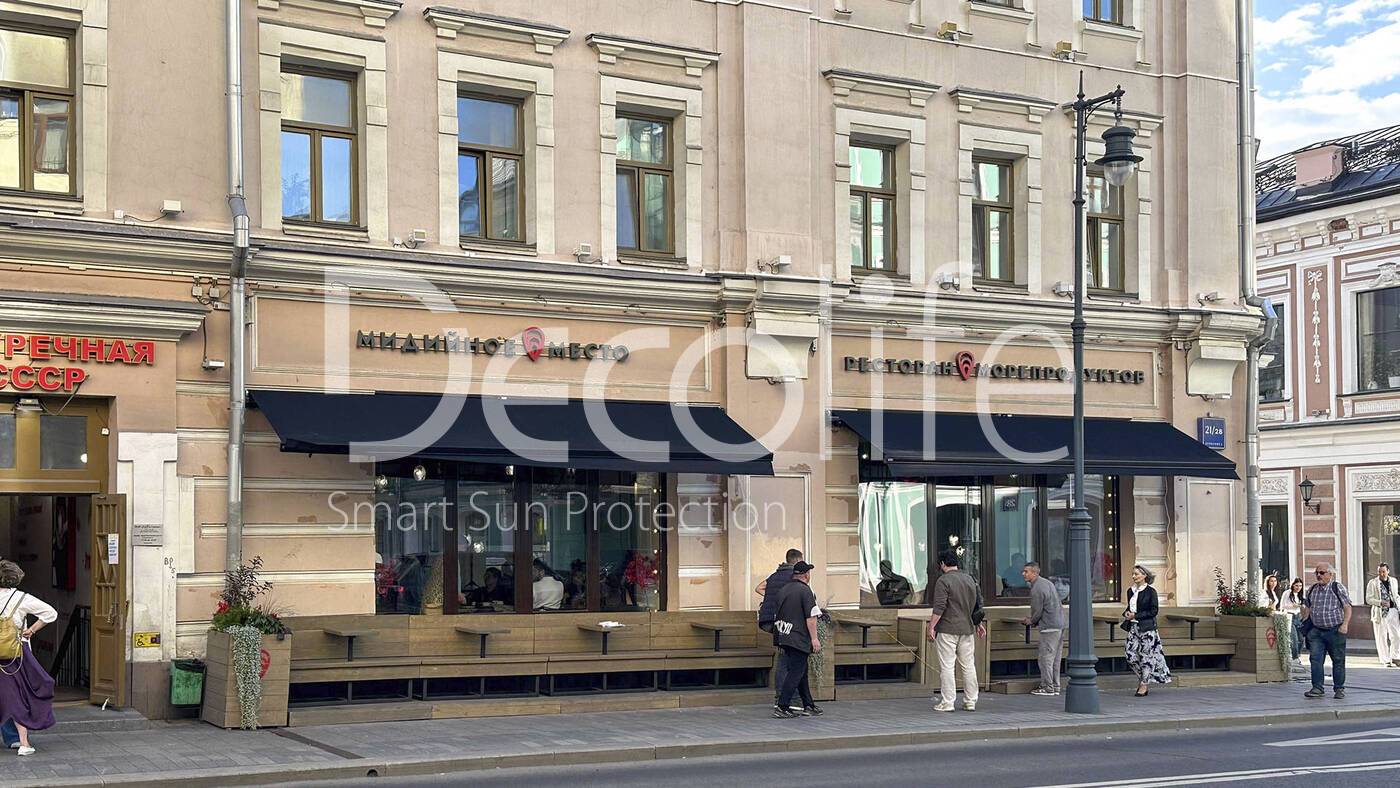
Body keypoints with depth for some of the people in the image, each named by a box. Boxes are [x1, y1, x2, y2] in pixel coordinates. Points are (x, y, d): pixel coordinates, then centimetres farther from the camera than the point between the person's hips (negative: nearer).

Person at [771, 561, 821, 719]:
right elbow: (810, 617, -15)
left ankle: (809, 706, 21)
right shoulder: (805, 591, -11)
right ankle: (781, 706, -12)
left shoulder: (783, 589, 12)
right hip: (798, 638, -8)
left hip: (783, 636, 8)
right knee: (795, 672, -6)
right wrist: (814, 638, -13)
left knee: (802, 671, 16)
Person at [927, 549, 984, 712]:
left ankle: (947, 703, -4)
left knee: (946, 667, -3)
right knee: (968, 666, 10)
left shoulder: (943, 581, -11)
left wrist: (931, 627, -15)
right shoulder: (970, 579, 12)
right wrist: (978, 624, 26)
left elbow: (939, 607, -18)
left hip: (947, 630, -7)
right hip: (967, 629, 7)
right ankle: (971, 702, 13)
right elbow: (978, 604, 17)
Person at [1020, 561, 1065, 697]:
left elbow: (1037, 612, -13)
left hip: (1049, 627, -10)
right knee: (1055, 658, 13)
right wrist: (1032, 619, 23)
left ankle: (1047, 688, -2)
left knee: (1046, 658, -4)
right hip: (1060, 624, 10)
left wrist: (1030, 621, 8)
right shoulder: (1047, 582, 15)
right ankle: (1055, 687, 17)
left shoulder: (1036, 589, -15)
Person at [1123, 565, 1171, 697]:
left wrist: (1136, 615, -15)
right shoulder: (1131, 591, 11)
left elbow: (1153, 611, -10)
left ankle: (1143, 685, 5)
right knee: (1130, 654, 0)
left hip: (1147, 627, -6)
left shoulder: (1151, 591, -7)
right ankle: (1142, 678, 19)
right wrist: (1126, 613, -1)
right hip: (1133, 627, 6)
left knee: (1146, 656, -1)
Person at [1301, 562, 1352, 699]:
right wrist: (1304, 624, 12)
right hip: (1316, 630, 4)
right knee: (1315, 658, -6)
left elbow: (1347, 607, -6)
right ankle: (1317, 688, -5)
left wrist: (1345, 624, -17)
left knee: (1338, 660, 5)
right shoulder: (1312, 589, 10)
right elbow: (1307, 608, 20)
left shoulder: (1338, 588, -4)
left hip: (1335, 630, -4)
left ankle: (1339, 689, 15)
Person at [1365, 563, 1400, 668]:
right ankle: (1385, 661, 7)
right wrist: (1380, 602, -18)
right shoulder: (1372, 583, -3)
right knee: (1382, 638, 0)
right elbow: (1368, 599, -4)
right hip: (1380, 612, -3)